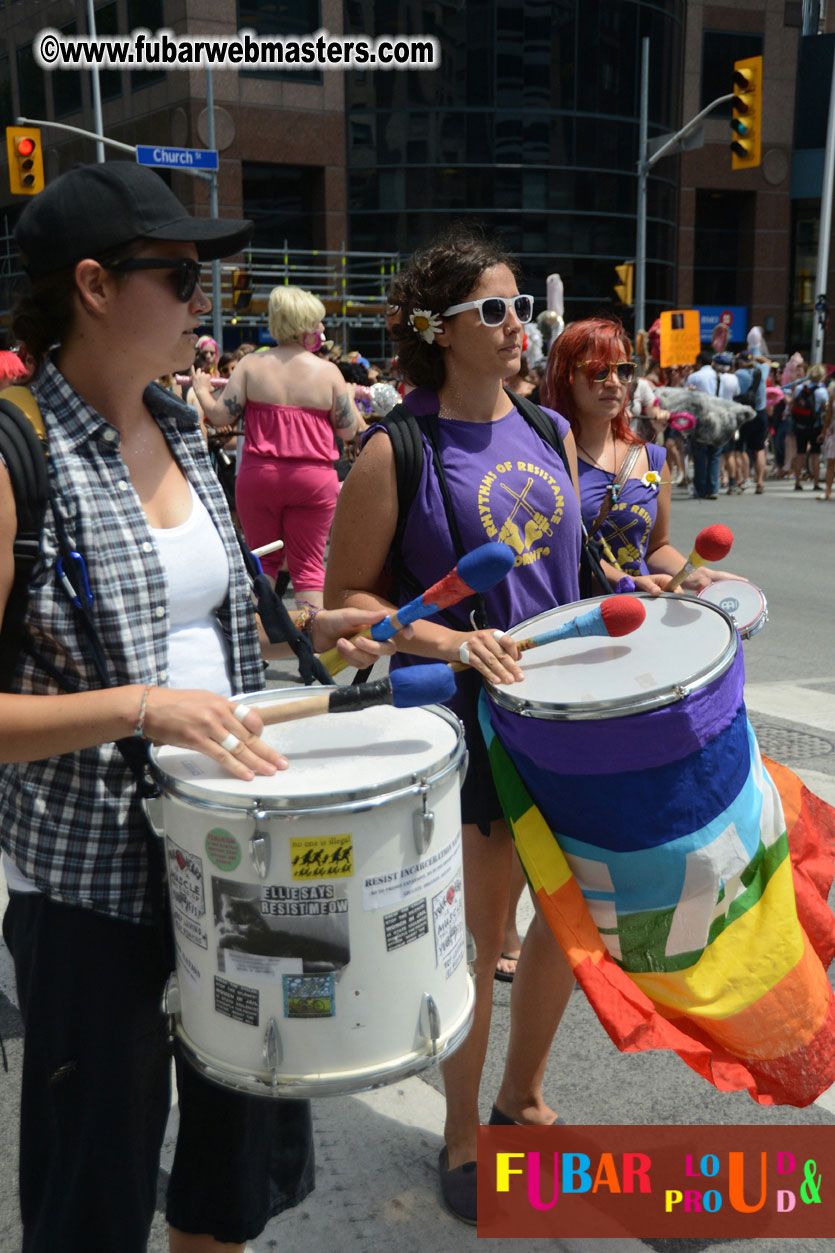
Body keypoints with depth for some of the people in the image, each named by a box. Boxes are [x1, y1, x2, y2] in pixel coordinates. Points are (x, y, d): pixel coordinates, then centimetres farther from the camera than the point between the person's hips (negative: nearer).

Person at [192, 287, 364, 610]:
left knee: (262, 561, 16)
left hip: (258, 474, 2)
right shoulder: (328, 371, -3)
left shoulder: (251, 364, -1)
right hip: (314, 478, -1)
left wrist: (201, 390, 16)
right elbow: (349, 431, 1)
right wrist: (350, 396, 21)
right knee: (308, 564, 5)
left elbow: (220, 416, -3)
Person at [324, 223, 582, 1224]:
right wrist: (447, 639, -24)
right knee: (477, 934, 7)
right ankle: (463, 1131, 34)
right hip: (460, 720, -6)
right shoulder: (399, 450, -11)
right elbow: (345, 597, -10)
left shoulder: (550, 432, 7)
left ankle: (523, 1094, 42)